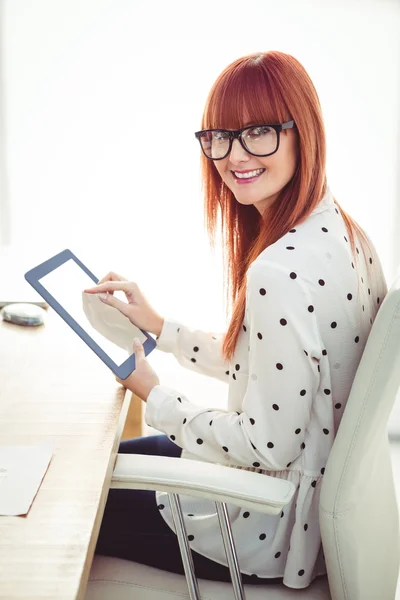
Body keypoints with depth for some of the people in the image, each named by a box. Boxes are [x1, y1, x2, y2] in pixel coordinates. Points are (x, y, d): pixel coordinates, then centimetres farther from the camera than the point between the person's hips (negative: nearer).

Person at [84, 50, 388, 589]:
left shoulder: (280, 273, -33)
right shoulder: (341, 231, -2)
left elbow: (269, 447, -26)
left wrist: (154, 395, -13)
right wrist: (157, 325, 4)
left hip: (271, 535, -9)